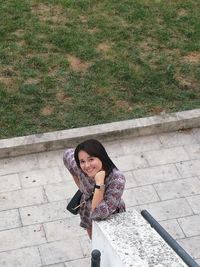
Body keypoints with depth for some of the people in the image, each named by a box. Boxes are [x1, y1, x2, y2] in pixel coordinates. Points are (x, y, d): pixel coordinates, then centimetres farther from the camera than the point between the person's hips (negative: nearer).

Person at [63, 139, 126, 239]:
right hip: (88, 215, 4)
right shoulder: (80, 168, -29)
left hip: (111, 218, -4)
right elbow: (67, 154, -5)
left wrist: (99, 183, -50)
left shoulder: (117, 179, -40)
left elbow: (100, 213, -42)